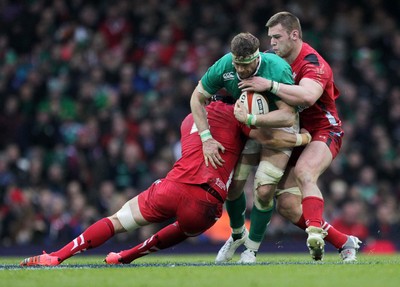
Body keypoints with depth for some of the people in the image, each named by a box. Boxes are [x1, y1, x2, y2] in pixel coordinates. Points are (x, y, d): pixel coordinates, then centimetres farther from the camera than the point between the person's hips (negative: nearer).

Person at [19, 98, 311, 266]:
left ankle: (56, 257, 0)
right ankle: (125, 257, 30)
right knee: (186, 228, 32)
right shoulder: (234, 112, 9)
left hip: (176, 187, 3)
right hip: (208, 205, -3)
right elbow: (268, 137, -2)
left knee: (116, 222, 12)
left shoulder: (189, 120, 29)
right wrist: (302, 139, 11)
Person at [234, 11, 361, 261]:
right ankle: (344, 243, 3)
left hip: (323, 131, -8)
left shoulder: (313, 64, -21)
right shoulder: (275, 58, 4)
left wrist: (270, 85, -43)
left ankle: (315, 232, -53)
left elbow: (307, 96, -43)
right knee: (287, 205, -5)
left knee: (303, 172, -39)